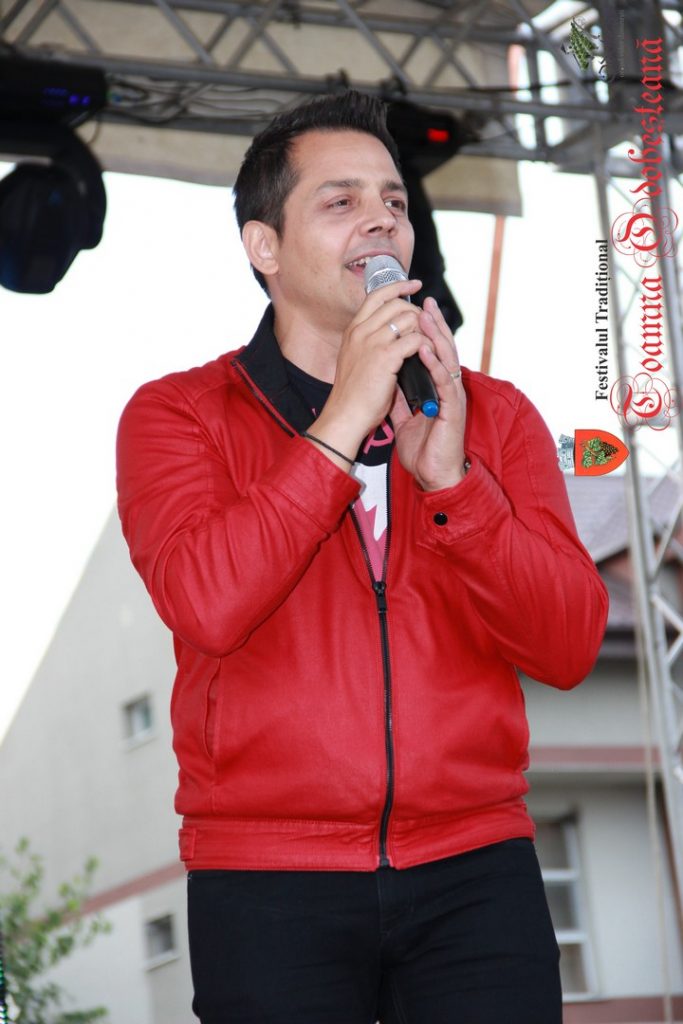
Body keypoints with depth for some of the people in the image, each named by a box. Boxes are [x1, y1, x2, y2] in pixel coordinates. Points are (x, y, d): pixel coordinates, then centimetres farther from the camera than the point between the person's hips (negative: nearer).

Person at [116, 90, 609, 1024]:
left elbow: (569, 646, 0)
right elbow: (206, 605, -15)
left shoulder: (495, 416, 11)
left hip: (473, 875, 2)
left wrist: (449, 479, -13)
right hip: (268, 885, -2)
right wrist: (344, 424, -15)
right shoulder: (177, 415, 4)